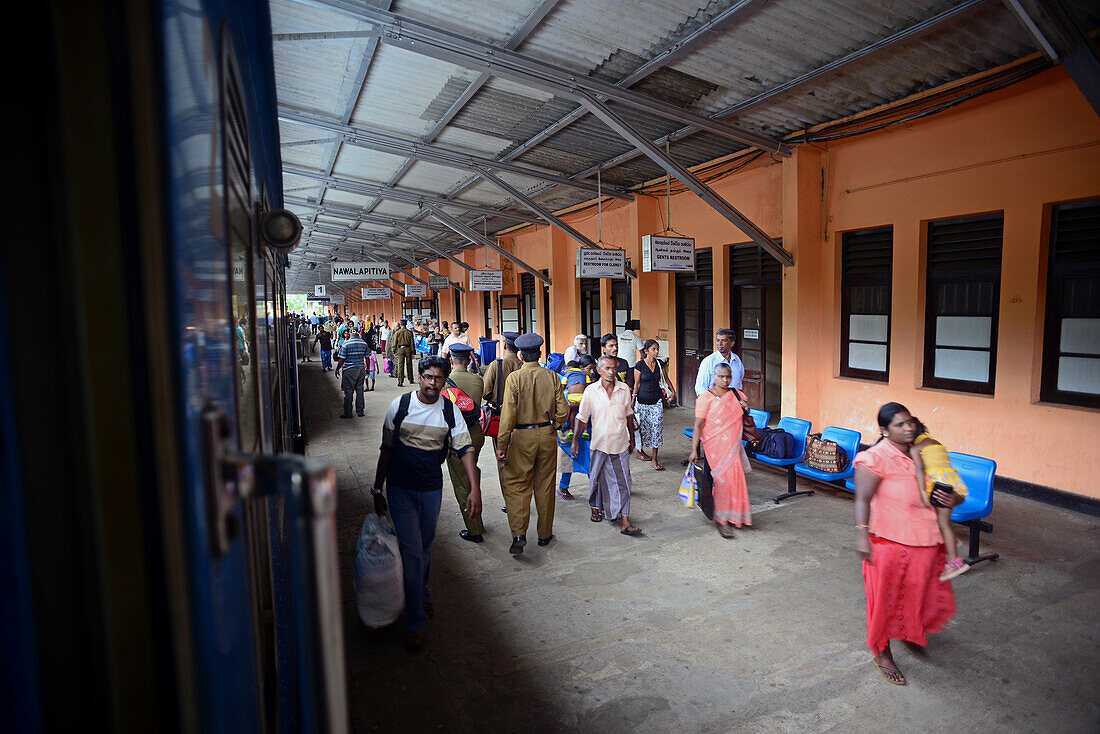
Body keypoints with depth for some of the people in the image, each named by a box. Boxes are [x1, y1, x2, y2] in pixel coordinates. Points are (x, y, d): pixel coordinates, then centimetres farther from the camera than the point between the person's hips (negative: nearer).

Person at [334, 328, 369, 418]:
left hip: (349, 370, -4)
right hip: (361, 369, 4)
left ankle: (347, 413, 8)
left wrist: (337, 369, 1)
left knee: (348, 391, 3)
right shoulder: (364, 343, 2)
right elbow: (367, 357, 8)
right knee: (359, 390, 12)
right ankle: (360, 411, 18)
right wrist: (367, 368, 22)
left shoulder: (346, 343, -11)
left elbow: (341, 359, -11)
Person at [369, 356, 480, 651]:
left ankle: (421, 596, 42)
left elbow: (464, 450, -9)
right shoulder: (400, 406, -8)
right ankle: (415, 623, 6)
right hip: (401, 490, -2)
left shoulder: (450, 411, -5)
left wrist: (475, 489, -20)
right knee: (412, 552, -4)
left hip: (432, 489, 2)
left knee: (425, 548, 17)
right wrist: (378, 490, 2)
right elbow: (387, 450, 0)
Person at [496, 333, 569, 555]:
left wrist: (501, 445, -10)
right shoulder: (552, 377, -3)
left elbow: (508, 415, -14)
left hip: (522, 437, -3)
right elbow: (562, 411, -2)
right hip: (547, 435, 3)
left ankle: (519, 534, -8)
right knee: (545, 486, 13)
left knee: (516, 486, 5)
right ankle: (545, 534, 24)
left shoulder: (514, 378, -11)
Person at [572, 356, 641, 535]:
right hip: (599, 443, -1)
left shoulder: (624, 389, 1)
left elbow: (629, 416, 13)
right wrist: (575, 440, -1)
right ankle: (596, 508, 36)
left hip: (620, 445, 1)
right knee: (597, 479, 12)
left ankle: (624, 522, 0)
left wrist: (632, 438, 18)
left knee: (623, 482, -1)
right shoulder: (591, 390, -4)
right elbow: (582, 417, 2)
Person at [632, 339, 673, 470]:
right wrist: (633, 402, -4)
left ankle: (655, 460, 0)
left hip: (657, 400, 3)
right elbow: (637, 384, -4)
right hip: (643, 400, -3)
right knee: (643, 427, 5)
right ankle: (640, 451, 31)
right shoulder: (640, 365, -7)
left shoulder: (659, 364, 5)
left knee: (657, 428, -5)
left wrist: (673, 391, 6)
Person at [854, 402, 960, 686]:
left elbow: (949, 489, 17)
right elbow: (863, 499, -18)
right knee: (886, 597, 7)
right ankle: (881, 654, 27)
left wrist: (953, 499, -6)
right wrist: (862, 535, -26)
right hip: (890, 543, -7)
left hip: (926, 543, 7)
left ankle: (910, 634, 47)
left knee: (928, 595, 18)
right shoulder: (876, 458, -16)